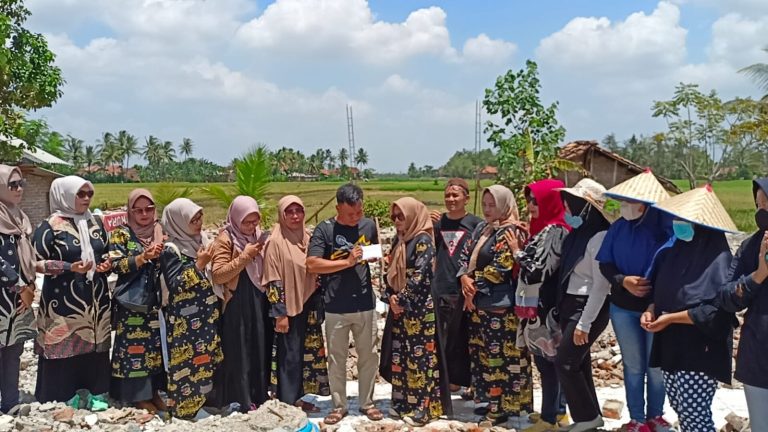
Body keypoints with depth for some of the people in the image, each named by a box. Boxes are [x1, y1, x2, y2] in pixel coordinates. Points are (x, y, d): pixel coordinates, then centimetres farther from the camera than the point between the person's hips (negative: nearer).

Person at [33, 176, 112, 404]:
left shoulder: (95, 222, 9)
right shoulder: (50, 226, -8)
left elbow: (105, 252, 19)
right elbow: (36, 262, -9)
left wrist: (107, 264, -3)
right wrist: (70, 268, -20)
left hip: (96, 299, 5)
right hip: (64, 300, -5)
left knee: (95, 346, 10)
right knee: (64, 350, -1)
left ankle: (95, 392, 22)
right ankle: (61, 400, 11)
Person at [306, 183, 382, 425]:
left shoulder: (369, 225, 5)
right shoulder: (325, 229, -8)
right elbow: (312, 265, -15)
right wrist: (347, 262, -18)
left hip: (365, 305, 3)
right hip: (336, 308, -3)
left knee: (369, 356, 11)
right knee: (336, 359, 9)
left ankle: (367, 403, 27)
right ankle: (339, 405, 23)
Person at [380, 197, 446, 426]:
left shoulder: (423, 241, -11)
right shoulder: (400, 240, 14)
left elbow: (419, 276, -18)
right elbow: (391, 272, 15)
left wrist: (401, 299, -13)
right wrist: (390, 297, 0)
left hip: (418, 309, -8)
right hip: (399, 308, 8)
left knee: (419, 357, -3)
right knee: (400, 356, 12)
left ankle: (423, 407, 4)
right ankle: (403, 403, 22)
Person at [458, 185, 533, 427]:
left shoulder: (511, 232, -11)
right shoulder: (482, 228, 15)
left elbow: (499, 268, -19)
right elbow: (465, 255, 13)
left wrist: (475, 286, -10)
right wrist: (465, 278, -6)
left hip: (499, 305, -9)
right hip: (479, 303, 9)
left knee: (501, 357, -2)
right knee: (484, 355, 15)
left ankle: (502, 408, 7)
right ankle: (492, 402, 27)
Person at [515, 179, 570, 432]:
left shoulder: (555, 231, -15)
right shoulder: (545, 229, 14)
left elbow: (539, 271, -19)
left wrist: (517, 251, -7)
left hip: (546, 307, -9)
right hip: (539, 305, 9)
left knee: (546, 360, -1)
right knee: (549, 359, 15)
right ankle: (558, 411, 25)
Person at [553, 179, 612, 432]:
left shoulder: (600, 237, -17)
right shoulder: (579, 232, 9)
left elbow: (601, 285, -18)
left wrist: (585, 322, -19)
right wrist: (561, 308, 10)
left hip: (588, 307, -9)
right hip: (570, 304, 9)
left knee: (565, 363, -5)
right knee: (578, 363, 13)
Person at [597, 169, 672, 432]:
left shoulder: (668, 228, -13)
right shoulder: (619, 227, -2)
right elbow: (605, 264, 0)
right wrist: (622, 281, -17)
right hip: (623, 308, 3)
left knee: (657, 367, 10)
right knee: (633, 366, 13)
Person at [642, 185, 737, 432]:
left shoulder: (717, 256, -16)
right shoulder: (674, 249, 6)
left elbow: (717, 309, -21)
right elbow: (660, 288, 17)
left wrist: (671, 318, -18)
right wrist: (651, 310, -2)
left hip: (701, 351, -7)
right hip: (671, 344, 7)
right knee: (680, 408, 16)